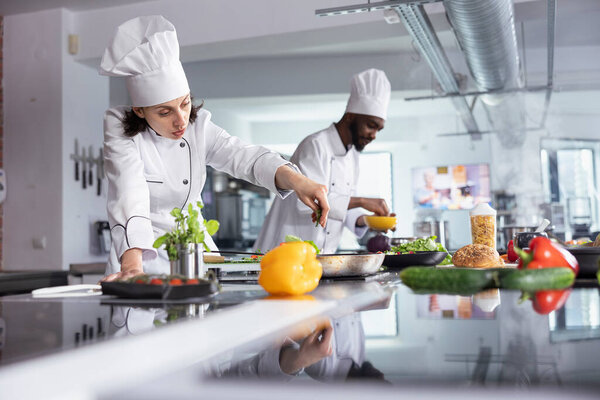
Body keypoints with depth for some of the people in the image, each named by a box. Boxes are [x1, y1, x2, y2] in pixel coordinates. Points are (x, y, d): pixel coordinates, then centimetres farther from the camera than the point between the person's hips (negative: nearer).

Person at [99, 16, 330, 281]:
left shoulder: (198, 126, 1)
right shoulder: (120, 129, -9)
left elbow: (244, 157, -11)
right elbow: (129, 192, -24)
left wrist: (296, 180, -30)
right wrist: (131, 265, -37)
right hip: (144, 259, -3)